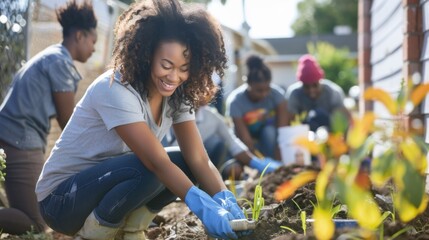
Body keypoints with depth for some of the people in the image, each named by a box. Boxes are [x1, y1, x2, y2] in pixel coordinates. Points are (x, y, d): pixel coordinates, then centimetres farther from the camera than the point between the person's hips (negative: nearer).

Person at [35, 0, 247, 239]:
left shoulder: (177, 95, -5)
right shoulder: (115, 89, -27)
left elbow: (199, 160, -11)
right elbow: (156, 163, -35)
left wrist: (225, 201, -29)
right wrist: (203, 207, -45)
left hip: (109, 179, 8)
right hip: (61, 199, -7)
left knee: (185, 162, -9)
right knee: (147, 170, -32)